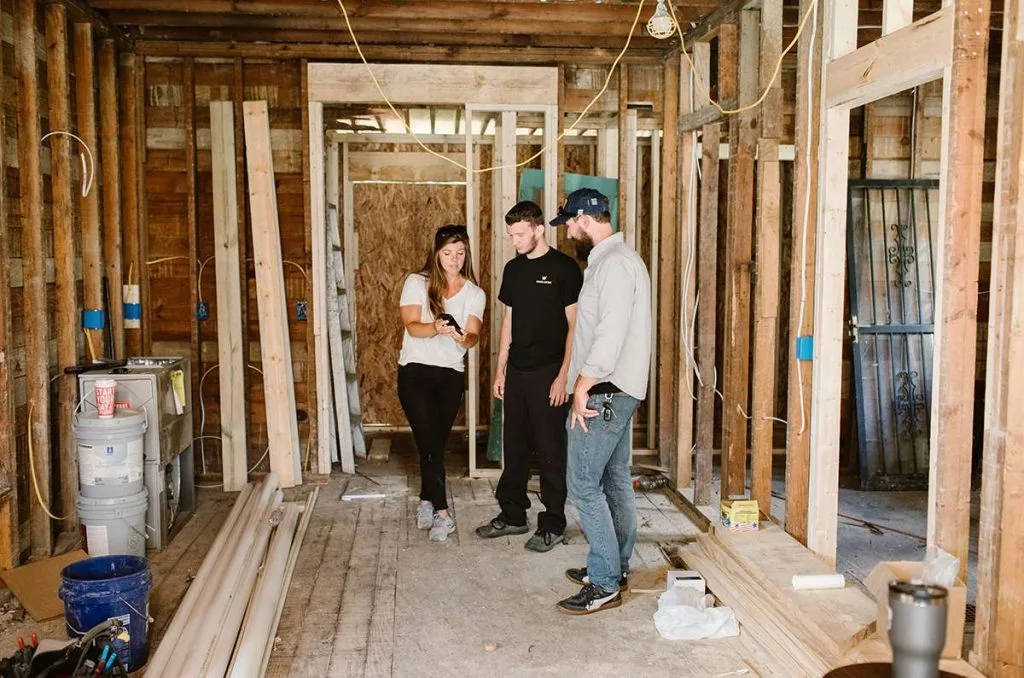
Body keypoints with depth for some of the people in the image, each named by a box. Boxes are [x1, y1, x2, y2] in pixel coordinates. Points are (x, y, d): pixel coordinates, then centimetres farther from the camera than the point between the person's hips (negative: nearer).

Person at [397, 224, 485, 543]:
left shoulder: (474, 294, 5)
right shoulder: (417, 283, -2)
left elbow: (473, 335, -9)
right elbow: (412, 326, -14)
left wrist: (464, 338, -33)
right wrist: (436, 328, -35)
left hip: (451, 375, 3)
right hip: (416, 372, -3)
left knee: (435, 442, 10)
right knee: (431, 442, -9)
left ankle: (427, 500, 30)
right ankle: (442, 513, -2)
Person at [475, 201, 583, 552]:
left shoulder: (563, 268, -8)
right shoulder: (513, 269, 11)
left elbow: (574, 325, -10)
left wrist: (563, 375, -15)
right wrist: (501, 370, 13)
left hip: (548, 374, -6)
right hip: (516, 372, 6)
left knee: (551, 450, 1)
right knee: (514, 447, 13)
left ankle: (552, 525, 12)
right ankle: (512, 516, 26)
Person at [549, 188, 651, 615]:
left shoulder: (614, 263, -17)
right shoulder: (614, 259, 17)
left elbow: (610, 334, -25)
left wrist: (582, 387, -20)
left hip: (604, 392, -11)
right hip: (617, 391, 11)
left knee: (584, 485, -7)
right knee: (616, 481, 15)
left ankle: (604, 584, -1)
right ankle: (615, 568, 26)